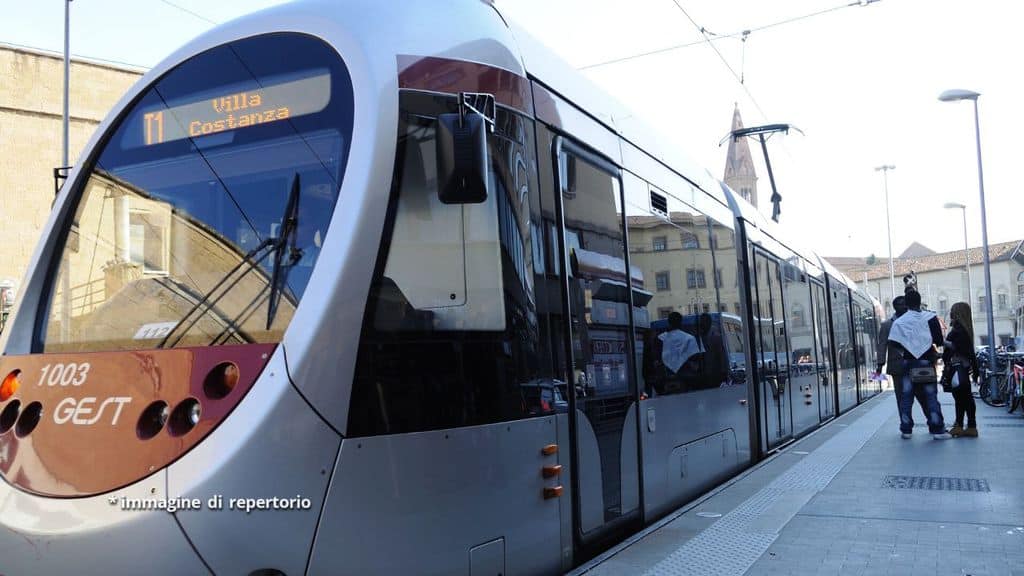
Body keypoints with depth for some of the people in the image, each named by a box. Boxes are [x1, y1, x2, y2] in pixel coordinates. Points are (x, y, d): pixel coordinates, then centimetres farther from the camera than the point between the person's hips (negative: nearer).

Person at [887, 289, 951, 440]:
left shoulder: (898, 322, -1)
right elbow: (939, 341, -3)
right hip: (926, 361, -1)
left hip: (907, 362, 1)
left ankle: (906, 430, 7)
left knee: (906, 396, 5)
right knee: (930, 396, 2)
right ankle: (937, 429, 0)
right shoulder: (930, 318, -4)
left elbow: (895, 344, -4)